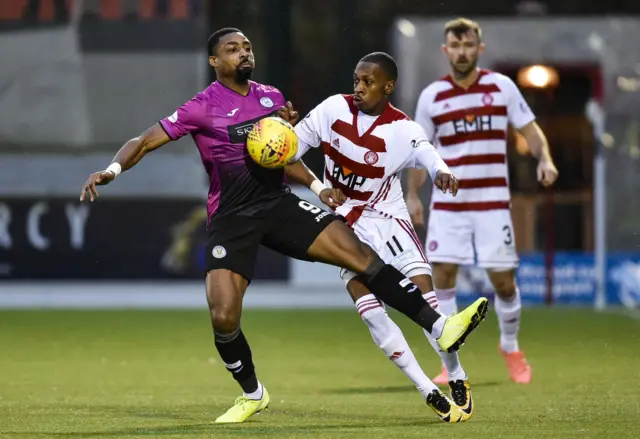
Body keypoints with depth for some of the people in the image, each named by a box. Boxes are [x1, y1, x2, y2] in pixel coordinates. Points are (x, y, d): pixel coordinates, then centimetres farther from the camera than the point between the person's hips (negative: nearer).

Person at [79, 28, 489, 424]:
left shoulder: (272, 97, 9)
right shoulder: (204, 107, -6)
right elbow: (145, 142, -10)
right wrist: (112, 170, -27)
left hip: (279, 204, 3)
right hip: (231, 219, -3)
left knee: (361, 254, -14)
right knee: (223, 317, -14)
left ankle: (439, 327, -14)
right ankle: (252, 395, 13)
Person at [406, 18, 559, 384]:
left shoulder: (502, 86, 0)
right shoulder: (432, 96, 2)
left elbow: (530, 129, 5)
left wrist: (545, 158, -14)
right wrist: (413, 195, 8)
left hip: (493, 201, -1)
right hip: (448, 201, 1)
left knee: (504, 281, 0)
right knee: (443, 276, -8)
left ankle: (512, 350, 25)